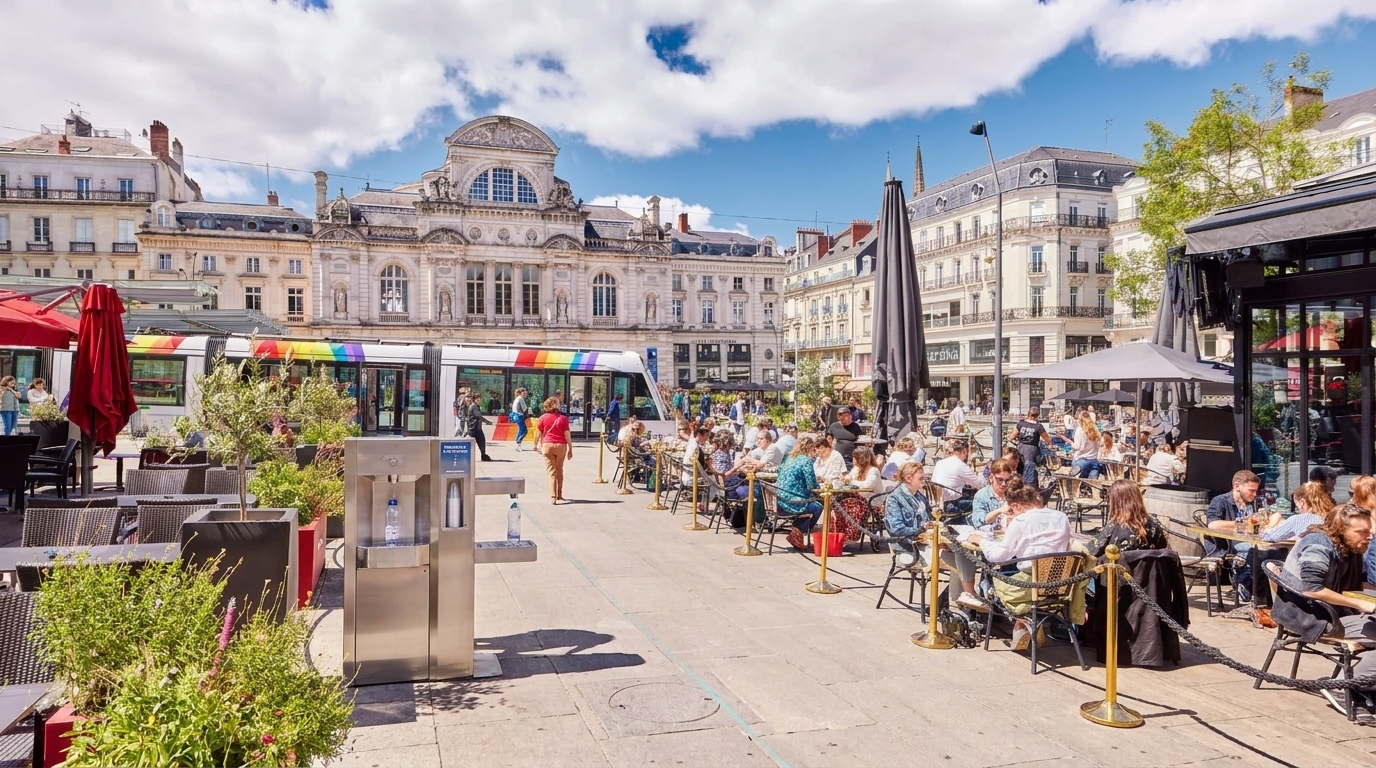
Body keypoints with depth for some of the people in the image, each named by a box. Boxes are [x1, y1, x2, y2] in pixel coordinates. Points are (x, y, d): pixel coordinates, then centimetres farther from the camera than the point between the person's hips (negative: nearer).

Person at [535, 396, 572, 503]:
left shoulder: (543, 417, -1)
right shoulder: (563, 418, -3)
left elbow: (538, 433, 5)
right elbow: (567, 435, -4)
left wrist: (536, 445, 22)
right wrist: (570, 449, 3)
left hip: (547, 445, 0)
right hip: (561, 446, 0)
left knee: (552, 472, 2)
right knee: (559, 471, 16)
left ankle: (553, 497, -5)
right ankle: (559, 495, 23)